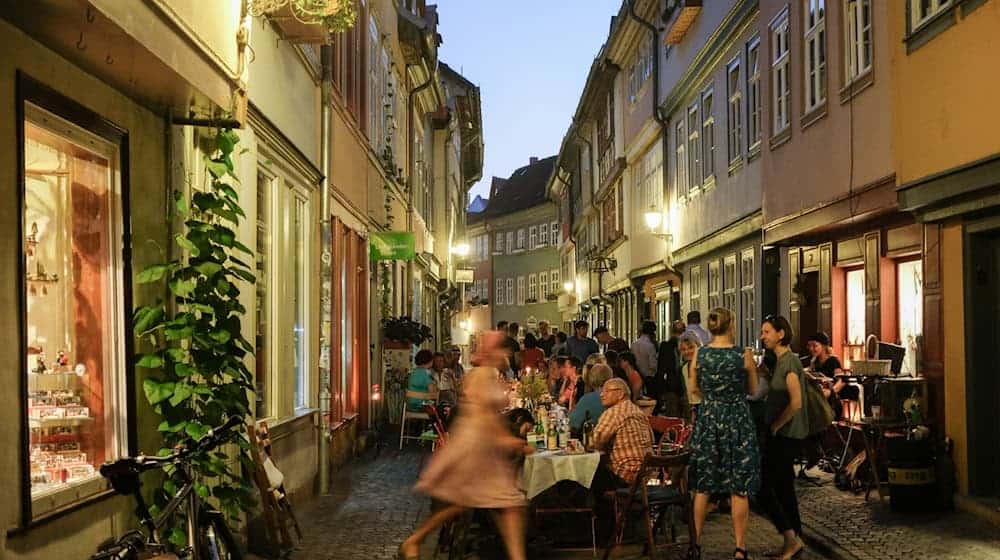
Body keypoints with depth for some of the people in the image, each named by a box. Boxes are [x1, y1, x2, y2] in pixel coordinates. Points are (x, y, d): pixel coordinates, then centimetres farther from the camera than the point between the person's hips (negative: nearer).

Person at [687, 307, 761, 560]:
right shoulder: (744, 355, -9)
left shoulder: (699, 354, -3)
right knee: (739, 489, 6)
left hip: (708, 419, 2)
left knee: (703, 486, 12)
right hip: (737, 421, -2)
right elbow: (752, 390, 3)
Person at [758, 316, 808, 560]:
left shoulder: (789, 361, -16)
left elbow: (795, 403, -22)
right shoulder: (780, 361, 13)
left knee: (763, 487, -8)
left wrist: (775, 425, -14)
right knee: (783, 487, 13)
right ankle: (794, 540, 20)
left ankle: (791, 538, -1)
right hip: (782, 435, 10)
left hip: (786, 436, -10)